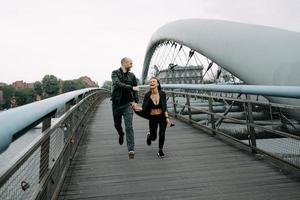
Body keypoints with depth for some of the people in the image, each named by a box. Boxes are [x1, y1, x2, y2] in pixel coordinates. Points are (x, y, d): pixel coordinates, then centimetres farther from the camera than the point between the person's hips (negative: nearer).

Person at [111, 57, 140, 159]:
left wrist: (135, 101, -2)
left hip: (128, 104, 0)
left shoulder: (132, 75, 5)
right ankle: (121, 135, 50)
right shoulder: (115, 73, -4)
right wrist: (131, 88, -25)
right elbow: (117, 84, -23)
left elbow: (135, 89, 11)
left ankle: (131, 150, -4)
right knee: (117, 124, 17)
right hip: (117, 103, 0)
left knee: (129, 127, -7)